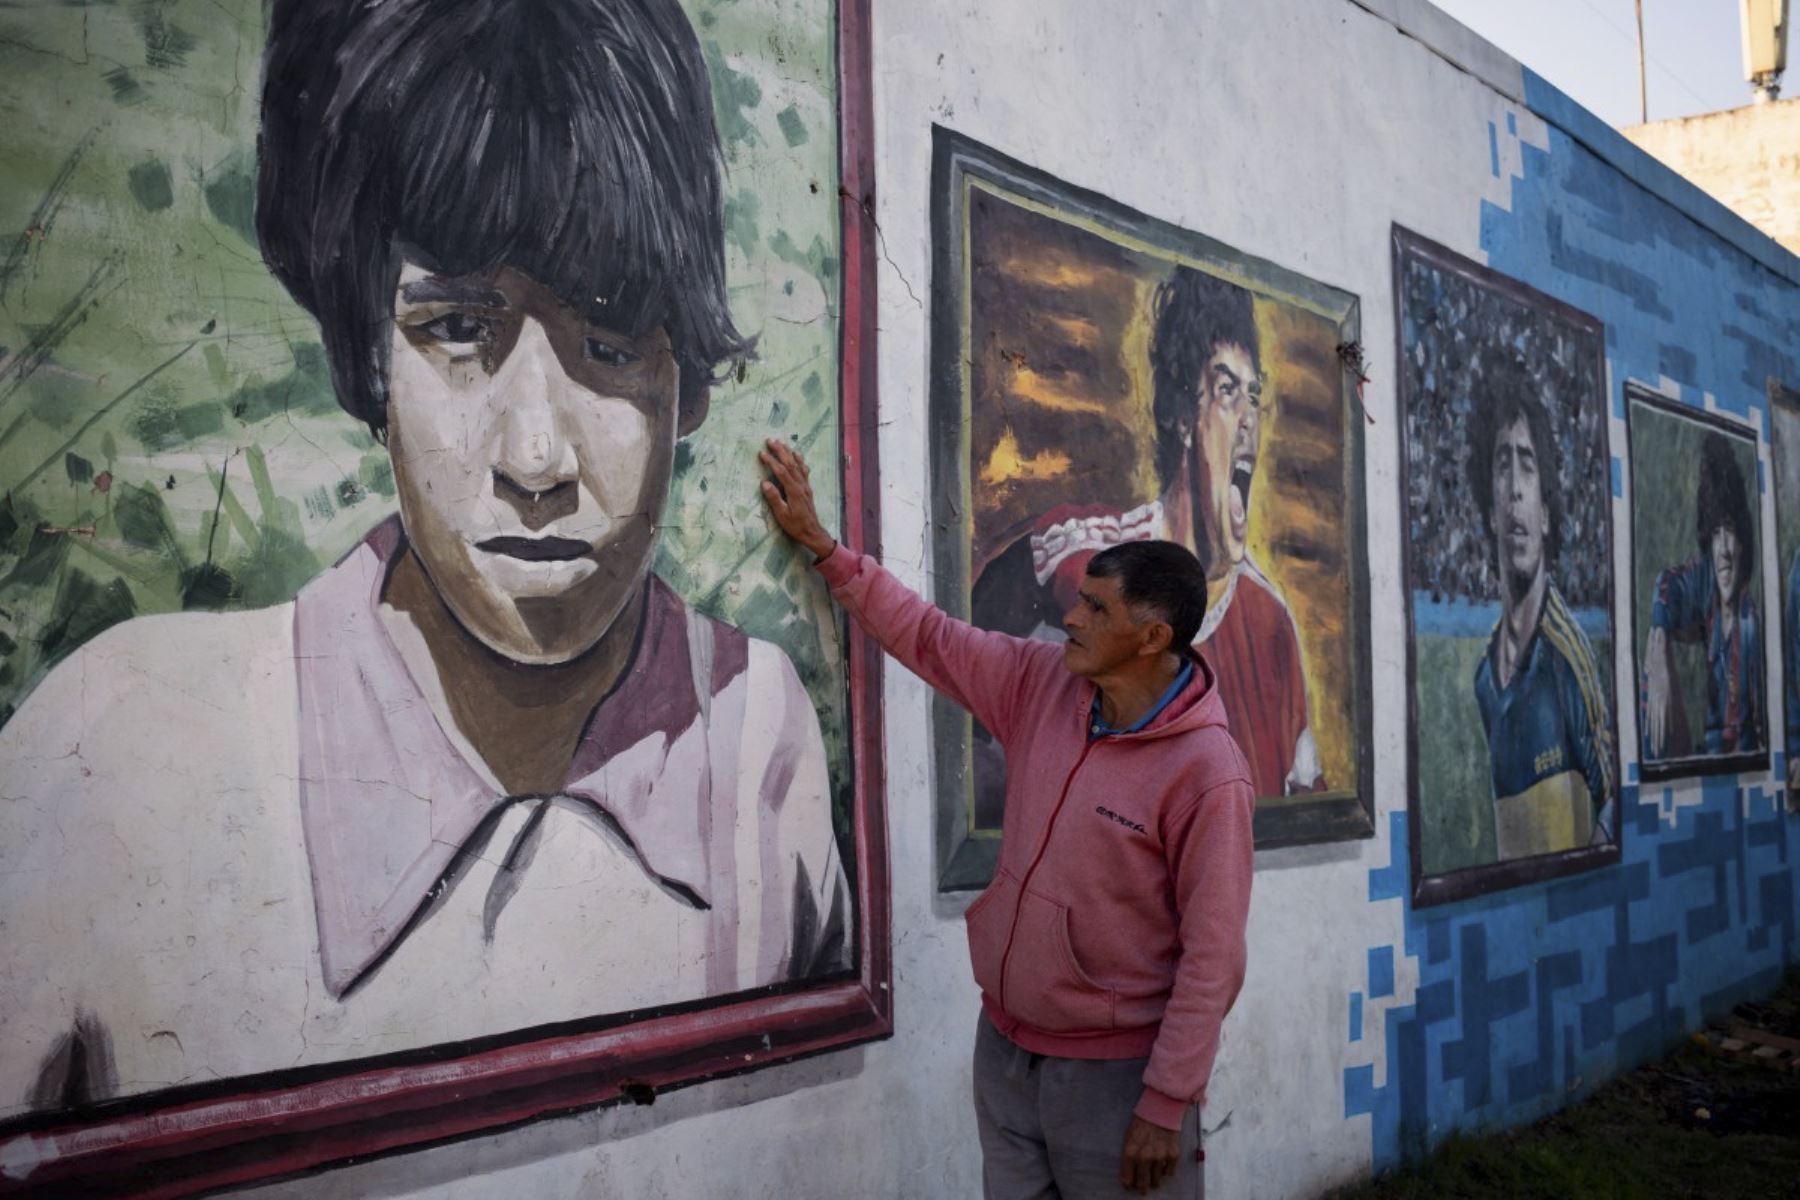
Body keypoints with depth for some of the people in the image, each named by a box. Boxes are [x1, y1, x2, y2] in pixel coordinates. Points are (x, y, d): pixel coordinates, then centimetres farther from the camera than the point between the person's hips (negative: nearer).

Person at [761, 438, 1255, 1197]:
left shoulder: (1206, 773, -20)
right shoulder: (1040, 683, -2)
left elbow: (1211, 956, -18)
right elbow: (925, 636, 9)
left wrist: (1167, 1105, -16)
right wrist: (819, 543, 7)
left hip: (1116, 1071, -6)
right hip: (1006, 1048, 6)